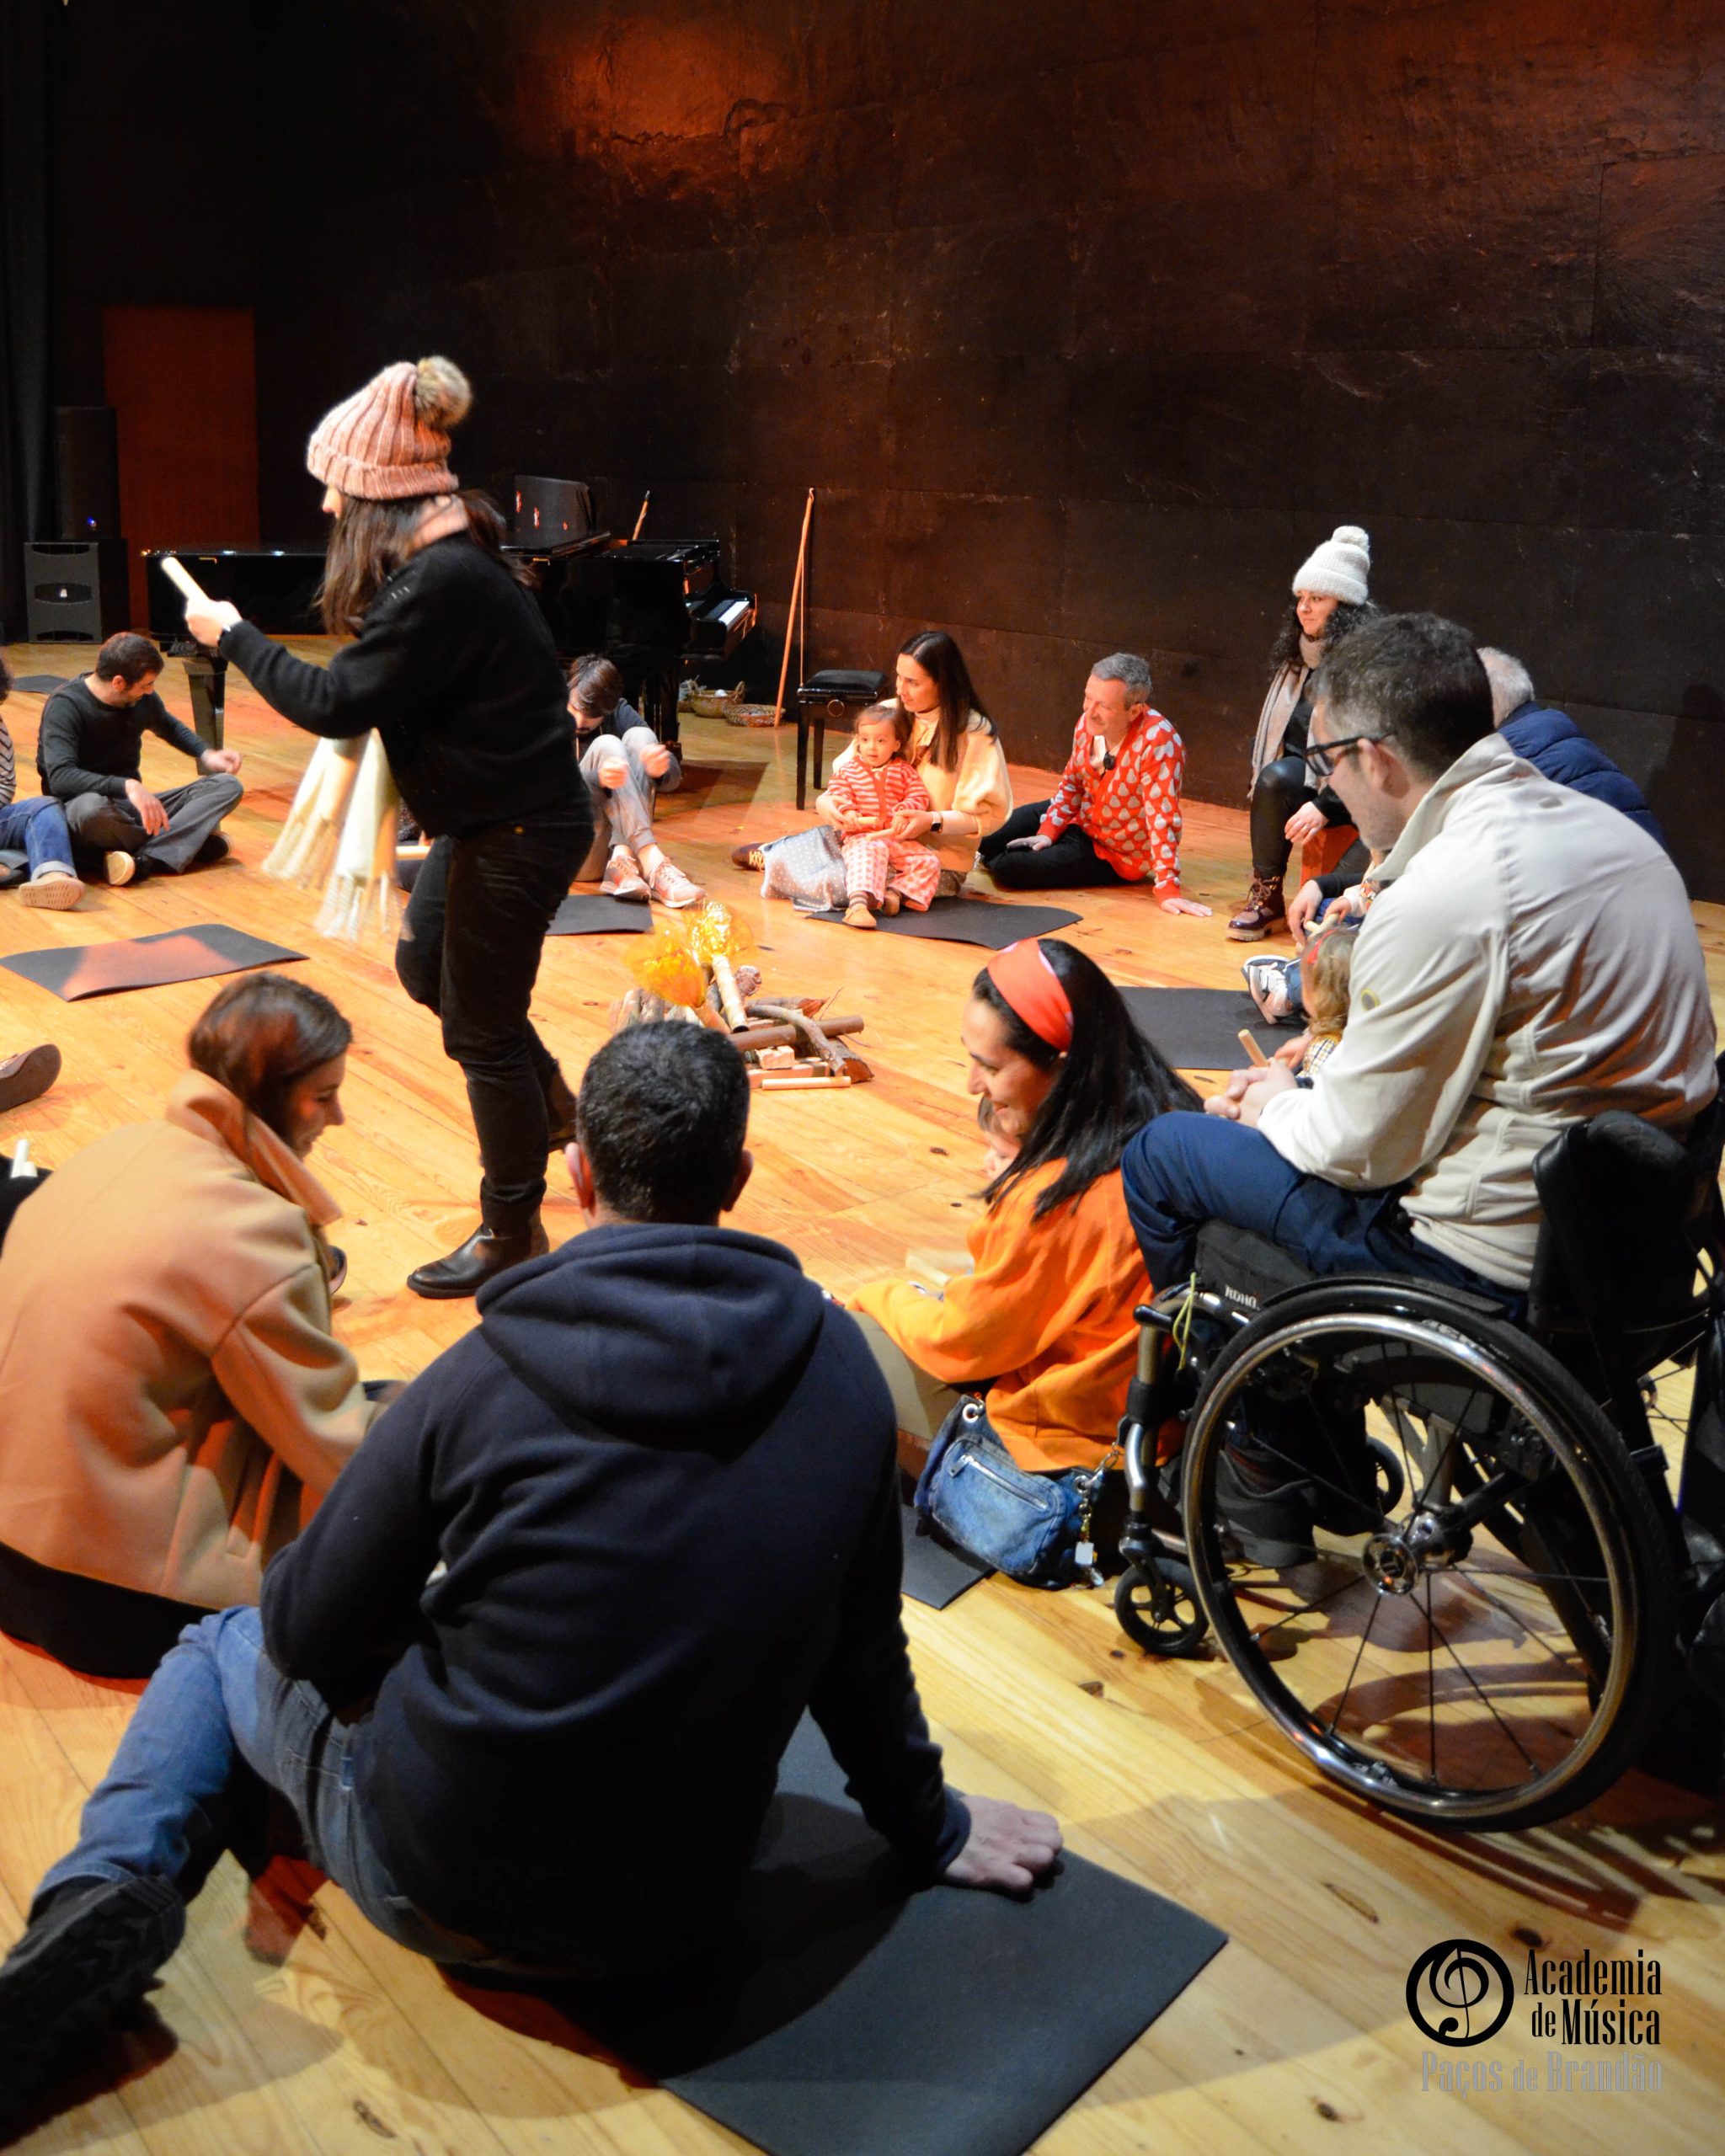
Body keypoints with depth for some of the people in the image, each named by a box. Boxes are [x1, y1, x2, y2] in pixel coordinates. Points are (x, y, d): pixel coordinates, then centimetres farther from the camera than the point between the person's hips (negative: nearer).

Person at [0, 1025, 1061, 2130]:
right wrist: (929, 1832, 16)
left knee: (226, 1642, 24)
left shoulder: (486, 1375, -18)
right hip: (667, 1912, 4)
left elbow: (313, 1633, -8)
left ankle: (113, 1880, 3)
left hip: (434, 1883, -4)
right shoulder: (837, 1363, -10)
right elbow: (862, 1649, 0)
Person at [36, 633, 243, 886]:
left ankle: (144, 859, -30)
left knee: (228, 785, -11)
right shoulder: (64, 706, -16)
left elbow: (170, 728, 27)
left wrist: (206, 755, 8)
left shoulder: (142, 699, 3)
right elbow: (60, 778, -30)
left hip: (134, 808, 6)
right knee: (91, 808, -44)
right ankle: (188, 843, -22)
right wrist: (127, 786, -42)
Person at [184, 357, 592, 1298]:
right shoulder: (446, 556, 6)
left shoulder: (442, 581, -25)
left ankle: (511, 1235, 18)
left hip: (517, 830, -10)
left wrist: (234, 637, -9)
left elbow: (336, 702, -21)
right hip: (494, 812, 10)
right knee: (426, 965, 25)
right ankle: (551, 1105, 41)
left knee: (481, 1028, 2)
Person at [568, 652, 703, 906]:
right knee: (606, 746, -23)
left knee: (640, 736, -14)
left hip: (620, 840, 4)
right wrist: (596, 779, -37)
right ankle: (654, 866, -41)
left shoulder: (620, 713, 7)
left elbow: (673, 778, -2)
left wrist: (662, 768, -28)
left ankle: (623, 859, -32)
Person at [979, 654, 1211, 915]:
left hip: (1115, 855, -7)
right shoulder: (1089, 722, -13)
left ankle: (994, 861, 26)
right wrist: (1047, 832, -3)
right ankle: (984, 854, 51)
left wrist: (1168, 890, -37)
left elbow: (1163, 819, -36)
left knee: (1008, 868, -10)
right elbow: (1071, 783, 4)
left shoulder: (1158, 744, -35)